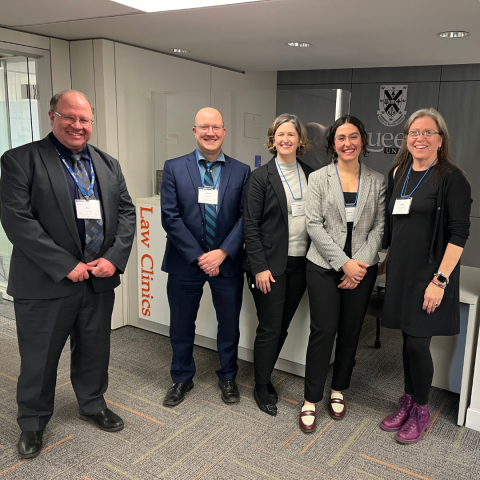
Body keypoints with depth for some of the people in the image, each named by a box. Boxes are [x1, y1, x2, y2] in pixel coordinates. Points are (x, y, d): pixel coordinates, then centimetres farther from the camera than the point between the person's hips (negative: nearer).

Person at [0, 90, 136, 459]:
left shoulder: (109, 164, 9)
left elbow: (126, 212, 6)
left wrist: (114, 258, -9)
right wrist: (66, 266, -18)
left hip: (100, 279, 5)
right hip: (45, 284, -4)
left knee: (95, 352, 19)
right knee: (39, 359, 11)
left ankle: (93, 405, 43)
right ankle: (33, 423, 34)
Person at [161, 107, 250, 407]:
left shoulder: (242, 172, 1)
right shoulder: (174, 168, -2)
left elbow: (245, 217, -4)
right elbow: (170, 217, -8)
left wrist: (222, 253, -15)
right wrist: (199, 256, -14)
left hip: (227, 262, 1)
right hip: (185, 262, 0)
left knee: (230, 324, 14)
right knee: (181, 325, 13)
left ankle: (228, 377, 37)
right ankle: (182, 379, 36)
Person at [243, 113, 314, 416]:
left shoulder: (311, 175, 8)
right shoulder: (261, 177, -6)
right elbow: (250, 225, -8)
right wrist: (259, 267, -13)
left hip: (300, 263, 5)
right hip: (270, 265, -4)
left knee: (283, 325, 14)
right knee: (270, 328, 2)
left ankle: (265, 376, 33)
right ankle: (262, 387, 21)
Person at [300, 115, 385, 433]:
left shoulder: (377, 181, 6)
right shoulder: (319, 178, 0)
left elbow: (379, 226, 2)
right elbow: (314, 225, -7)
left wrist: (360, 263, -11)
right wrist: (343, 263, -13)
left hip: (362, 269, 2)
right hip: (324, 267, -2)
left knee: (350, 332, 10)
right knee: (323, 331, -4)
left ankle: (338, 390, 30)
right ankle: (311, 400, 11)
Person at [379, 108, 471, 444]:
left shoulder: (451, 178, -9)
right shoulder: (398, 174, 9)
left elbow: (459, 234, -13)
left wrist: (440, 280, -19)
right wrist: (387, 260, 15)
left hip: (429, 275, -5)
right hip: (400, 271, 5)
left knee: (418, 343, 0)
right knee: (408, 339, 13)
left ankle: (421, 412, 21)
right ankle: (408, 403, 30)